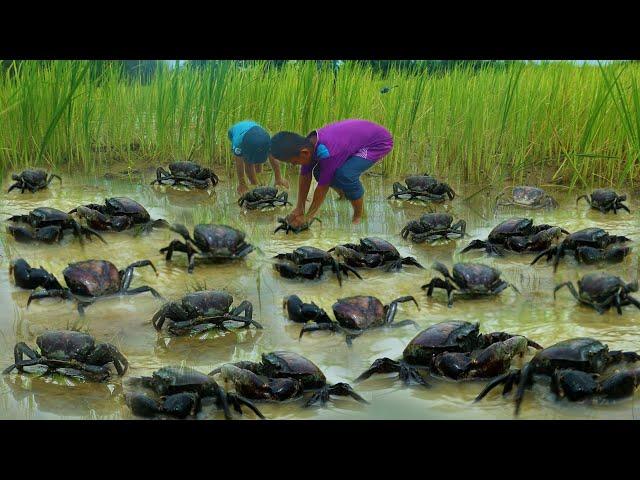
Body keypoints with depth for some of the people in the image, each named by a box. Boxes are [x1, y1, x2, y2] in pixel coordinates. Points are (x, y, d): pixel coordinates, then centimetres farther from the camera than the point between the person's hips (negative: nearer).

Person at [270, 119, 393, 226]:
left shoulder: (326, 153, -36)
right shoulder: (308, 144, -12)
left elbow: (323, 187, -28)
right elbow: (304, 176, -3)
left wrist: (308, 217, -19)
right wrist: (299, 209, -3)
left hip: (379, 142, -9)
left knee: (345, 174, -31)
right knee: (319, 173, -2)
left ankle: (359, 214, -6)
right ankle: (344, 195, 28)